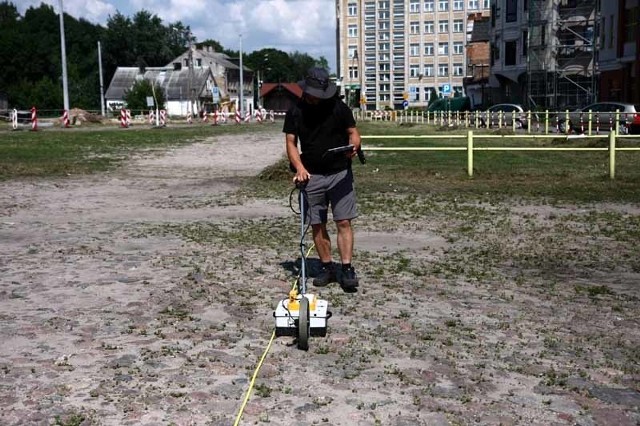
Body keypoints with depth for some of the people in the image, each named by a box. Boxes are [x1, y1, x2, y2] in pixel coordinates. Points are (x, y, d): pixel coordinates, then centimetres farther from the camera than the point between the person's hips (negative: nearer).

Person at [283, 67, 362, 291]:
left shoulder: (338, 107, -1)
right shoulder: (295, 112, 2)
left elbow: (353, 132, 3)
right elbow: (291, 142, 1)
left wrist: (354, 146, -21)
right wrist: (300, 168, -15)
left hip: (340, 173, -1)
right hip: (312, 176, 2)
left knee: (344, 222, -5)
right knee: (317, 225, 5)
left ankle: (347, 269, -2)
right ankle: (327, 267, 17)